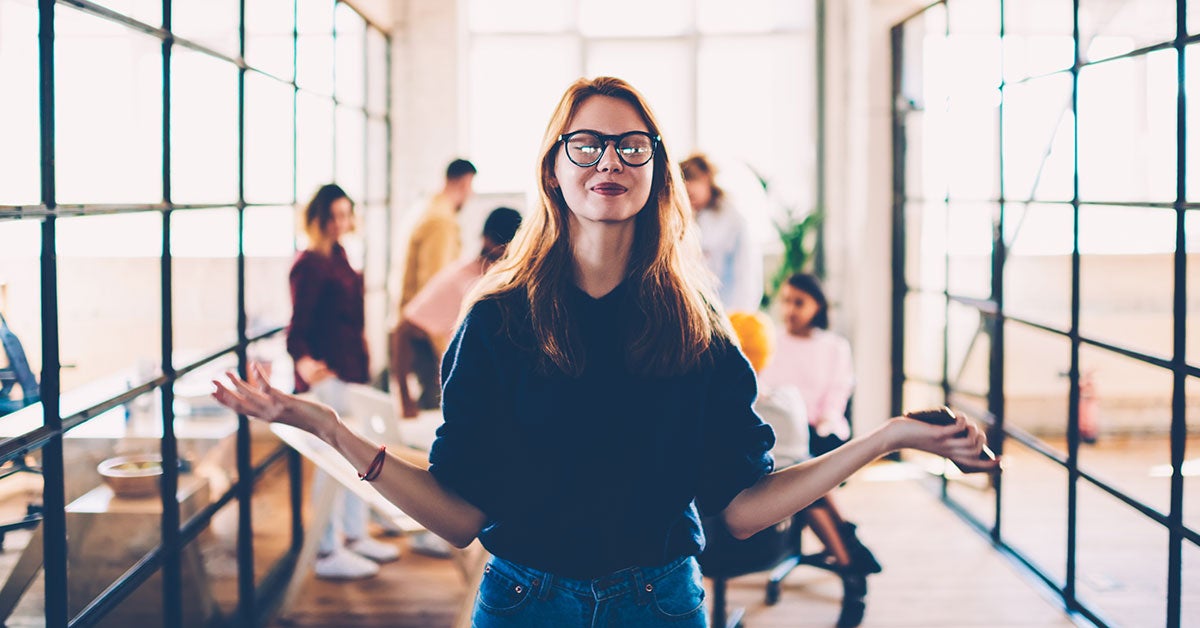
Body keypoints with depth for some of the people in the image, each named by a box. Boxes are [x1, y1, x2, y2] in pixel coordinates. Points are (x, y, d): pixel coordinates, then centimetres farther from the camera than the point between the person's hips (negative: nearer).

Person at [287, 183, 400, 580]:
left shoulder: (338, 256, 11)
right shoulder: (309, 264, -16)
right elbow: (298, 323, -23)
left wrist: (360, 351, 30)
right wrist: (302, 360, -40)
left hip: (351, 369, 10)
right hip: (326, 375, -10)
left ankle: (356, 536, 30)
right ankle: (327, 554, 2)